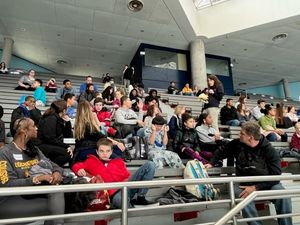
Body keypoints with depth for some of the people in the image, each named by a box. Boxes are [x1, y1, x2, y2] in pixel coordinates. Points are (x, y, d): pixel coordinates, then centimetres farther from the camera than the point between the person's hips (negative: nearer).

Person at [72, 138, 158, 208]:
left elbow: (127, 176, 18)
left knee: (150, 164, -12)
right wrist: (79, 169, -8)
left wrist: (127, 181, -5)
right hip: (114, 192, -4)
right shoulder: (92, 161, 24)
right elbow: (76, 166, 14)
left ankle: (140, 198, -15)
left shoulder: (118, 161, 27)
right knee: (119, 199, -44)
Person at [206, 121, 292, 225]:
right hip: (244, 183, 1)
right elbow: (221, 153, 17)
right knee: (239, 193, -34)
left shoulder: (269, 150, -10)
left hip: (266, 184, 0)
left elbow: (275, 176, -15)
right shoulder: (236, 144, -2)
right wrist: (211, 163, 6)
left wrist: (255, 187, -25)